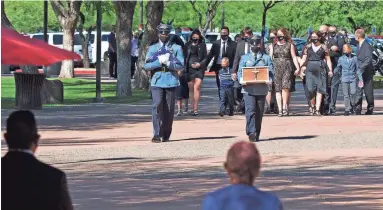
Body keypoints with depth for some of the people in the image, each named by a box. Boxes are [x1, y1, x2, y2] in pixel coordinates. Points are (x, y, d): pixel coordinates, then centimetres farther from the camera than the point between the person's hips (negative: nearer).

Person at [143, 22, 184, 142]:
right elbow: (146, 66, 2)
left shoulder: (176, 48, 8)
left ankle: (166, 135, 14)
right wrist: (159, 61, -11)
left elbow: (181, 66, 0)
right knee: (157, 106, -14)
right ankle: (157, 135, -15)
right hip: (157, 82, -1)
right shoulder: (152, 49, 11)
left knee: (169, 109, 3)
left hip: (171, 82, 1)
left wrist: (168, 63, -13)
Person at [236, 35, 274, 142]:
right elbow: (240, 71, 9)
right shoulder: (244, 58, 15)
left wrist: (269, 80, -14)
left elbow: (271, 71, 7)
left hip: (261, 88, 1)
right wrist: (241, 80, -13)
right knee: (250, 111, -15)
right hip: (248, 89, -1)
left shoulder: (266, 58, 15)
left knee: (259, 113, 4)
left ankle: (257, 134, 12)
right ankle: (251, 133, -20)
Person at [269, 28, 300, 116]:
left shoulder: (290, 45, 11)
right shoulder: (273, 46, 17)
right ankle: (280, 109, -3)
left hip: (287, 69, -2)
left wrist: (297, 68, -1)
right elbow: (270, 58, 15)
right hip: (276, 69, 2)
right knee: (278, 89, -4)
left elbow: (294, 57, 8)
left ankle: (285, 107, -6)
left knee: (285, 87, -16)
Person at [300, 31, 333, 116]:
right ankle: (312, 106, 17)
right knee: (310, 89, -7)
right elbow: (303, 59, 11)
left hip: (320, 70, -1)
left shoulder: (323, 47, 7)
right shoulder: (307, 47, 11)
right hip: (310, 70, 1)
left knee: (319, 90, -5)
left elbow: (328, 59, 7)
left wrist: (330, 70, -4)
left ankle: (317, 109, -4)